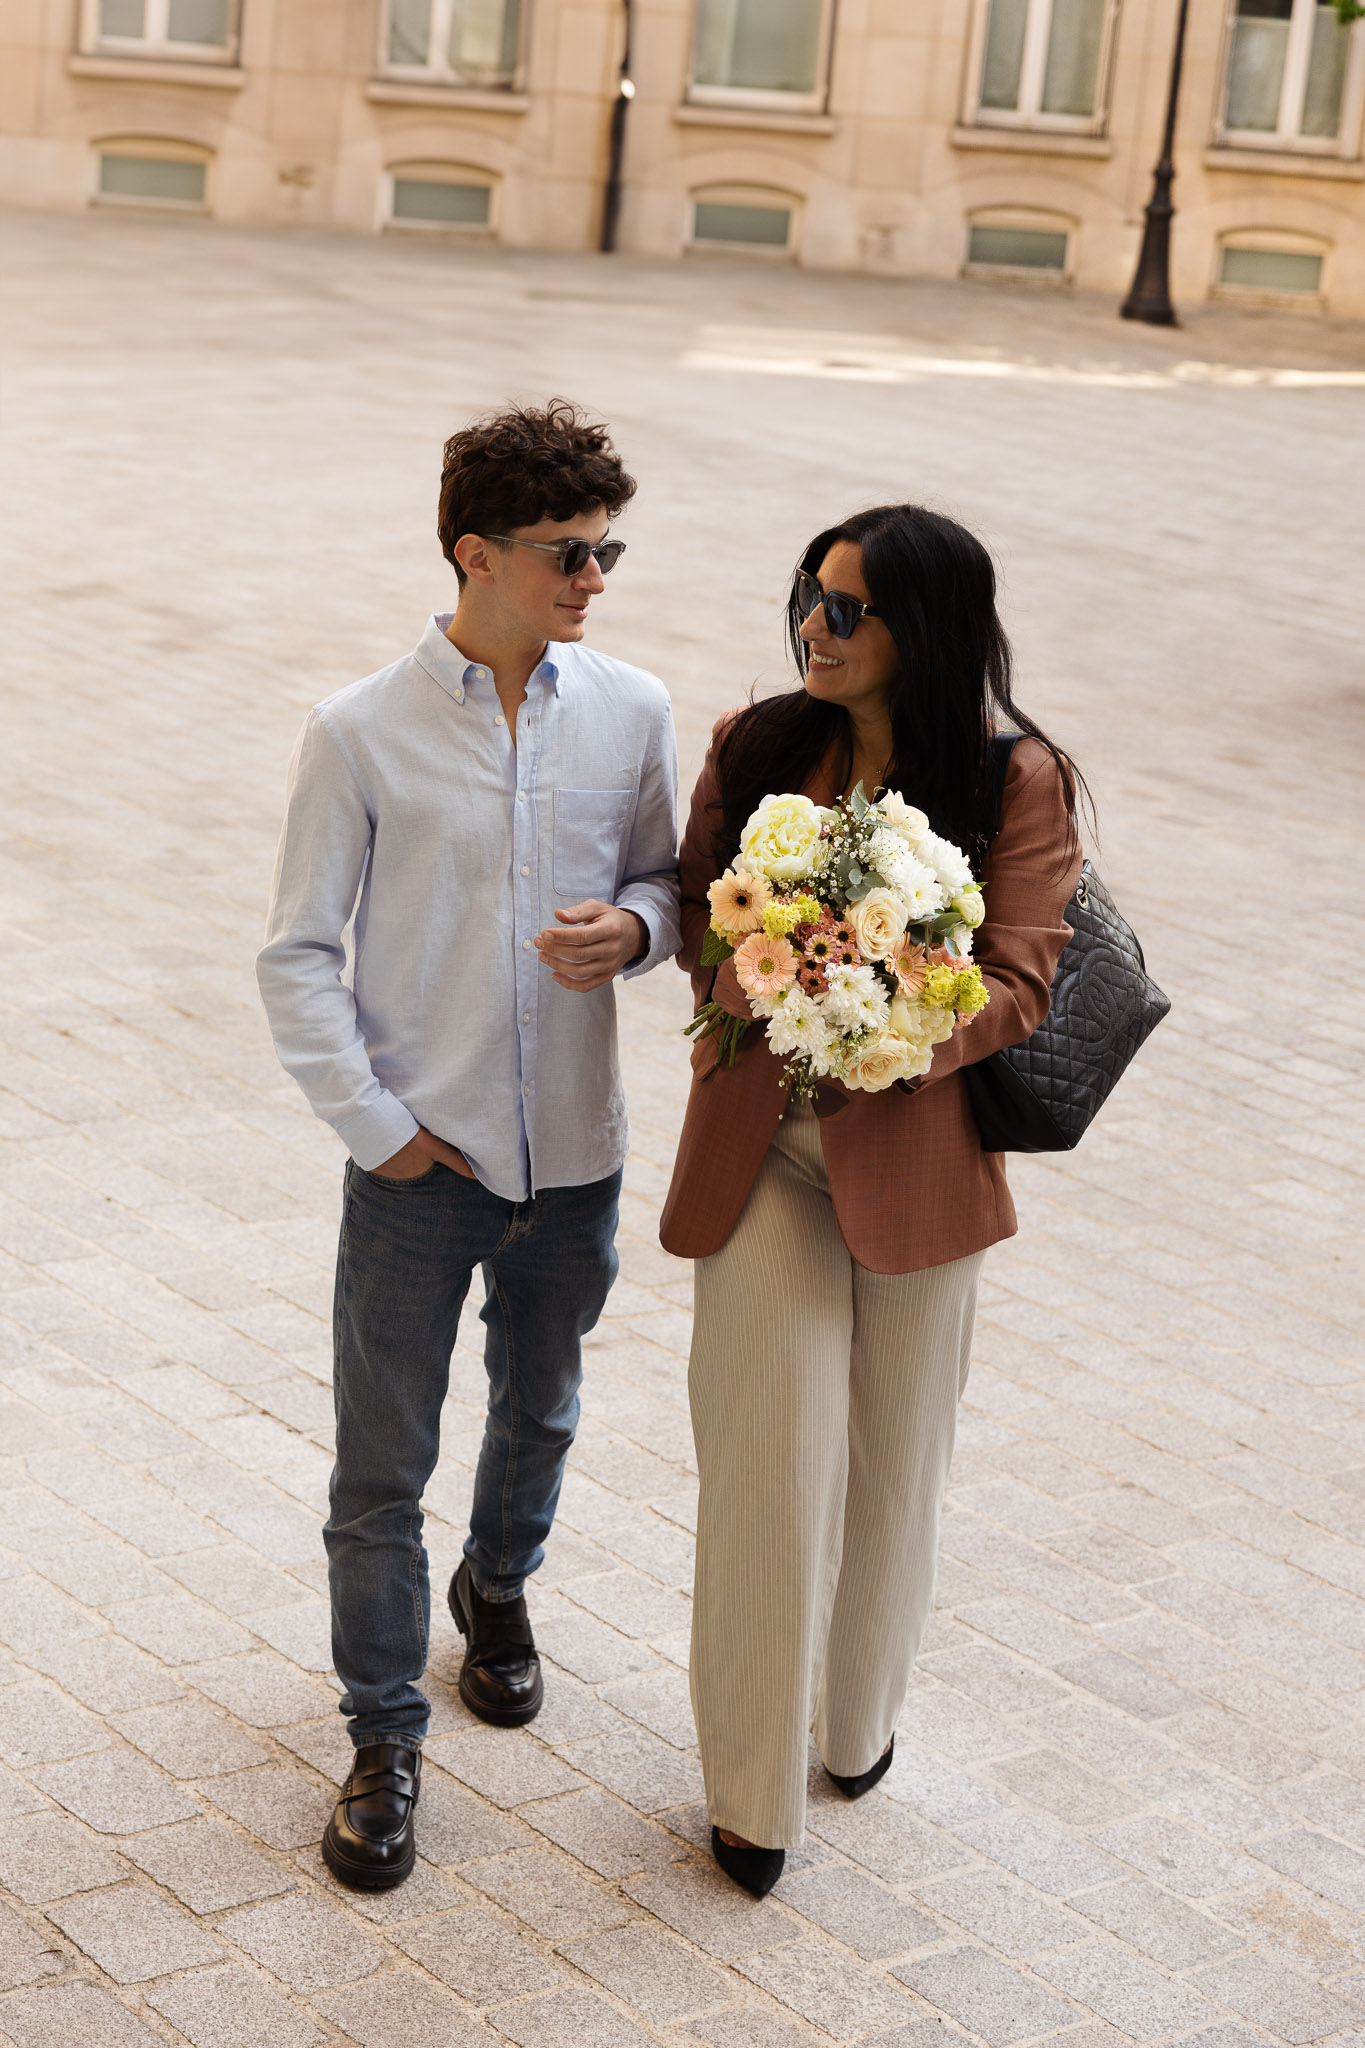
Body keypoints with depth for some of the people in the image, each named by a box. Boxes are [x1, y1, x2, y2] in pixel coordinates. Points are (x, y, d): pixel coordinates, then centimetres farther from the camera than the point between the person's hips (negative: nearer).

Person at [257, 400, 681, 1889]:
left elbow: (664, 879, 11)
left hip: (575, 1154, 4)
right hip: (420, 1165, -3)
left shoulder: (631, 714, -2)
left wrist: (634, 928, -12)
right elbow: (298, 955, -7)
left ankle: (498, 1591, 52)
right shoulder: (360, 735, -12)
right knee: (382, 1465, 5)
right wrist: (376, 1125, -11)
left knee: (540, 1410, 23)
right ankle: (383, 1737, 23)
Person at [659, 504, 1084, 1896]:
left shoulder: (1018, 783, -8)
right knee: (771, 1460, 2)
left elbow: (1018, 982, -12)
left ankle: (857, 1721, 32)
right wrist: (748, 983, -16)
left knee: (894, 1455, 13)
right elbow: (696, 906, 8)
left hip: (915, 1153, 0)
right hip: (760, 1147, 1)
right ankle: (751, 1792, 17)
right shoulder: (756, 748, 0)